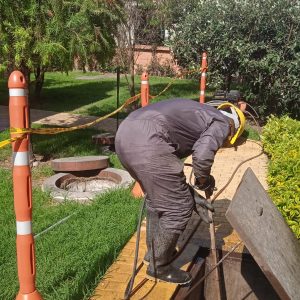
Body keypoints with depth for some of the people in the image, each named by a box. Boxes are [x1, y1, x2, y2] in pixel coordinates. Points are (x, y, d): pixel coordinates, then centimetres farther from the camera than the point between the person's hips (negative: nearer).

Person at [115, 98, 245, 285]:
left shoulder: (200, 112, 35)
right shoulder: (222, 123, 10)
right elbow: (202, 156, -10)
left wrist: (182, 186, 39)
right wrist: (205, 183, 10)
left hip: (125, 132, 10)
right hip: (146, 142, -10)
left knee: (157, 197, 27)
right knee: (179, 207, 5)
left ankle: (153, 252, 43)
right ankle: (159, 267, 21)